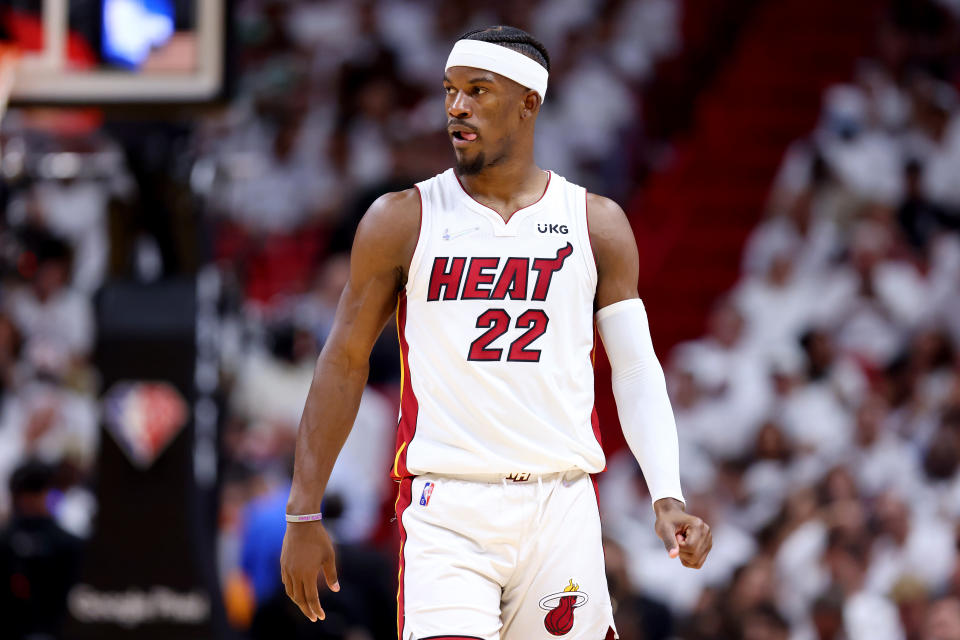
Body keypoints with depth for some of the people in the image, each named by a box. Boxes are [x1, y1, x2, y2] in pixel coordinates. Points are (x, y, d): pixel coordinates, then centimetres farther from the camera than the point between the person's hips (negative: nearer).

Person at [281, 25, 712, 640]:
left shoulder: (597, 224, 8)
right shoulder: (402, 220, 4)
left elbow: (637, 371, 7)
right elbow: (345, 363, 8)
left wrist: (668, 496, -7)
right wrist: (305, 514, 6)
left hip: (561, 503, 2)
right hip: (446, 510, -2)